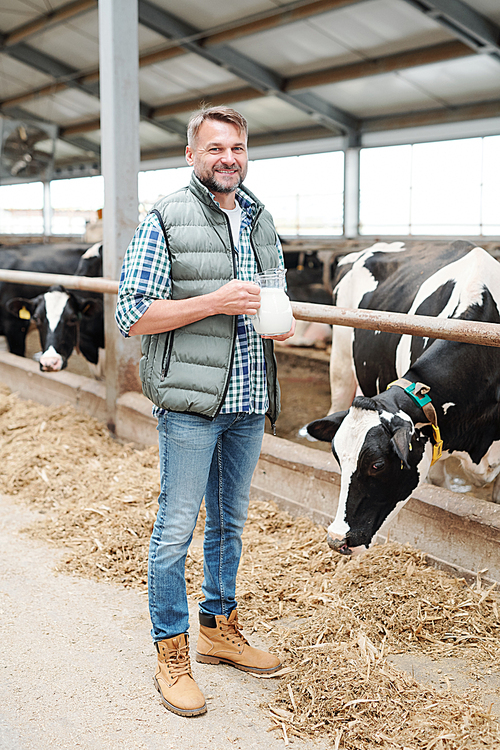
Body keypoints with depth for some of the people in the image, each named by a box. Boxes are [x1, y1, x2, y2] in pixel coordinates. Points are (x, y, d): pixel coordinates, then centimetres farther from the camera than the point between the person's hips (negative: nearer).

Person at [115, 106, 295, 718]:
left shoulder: (260, 222, 13)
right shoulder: (164, 220, -6)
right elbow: (133, 316, -10)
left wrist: (281, 321, 1)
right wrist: (214, 303, -20)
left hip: (249, 399, 6)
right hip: (189, 401, -6)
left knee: (229, 522, 17)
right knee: (176, 527, 1)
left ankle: (219, 629, 33)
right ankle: (170, 655, 14)